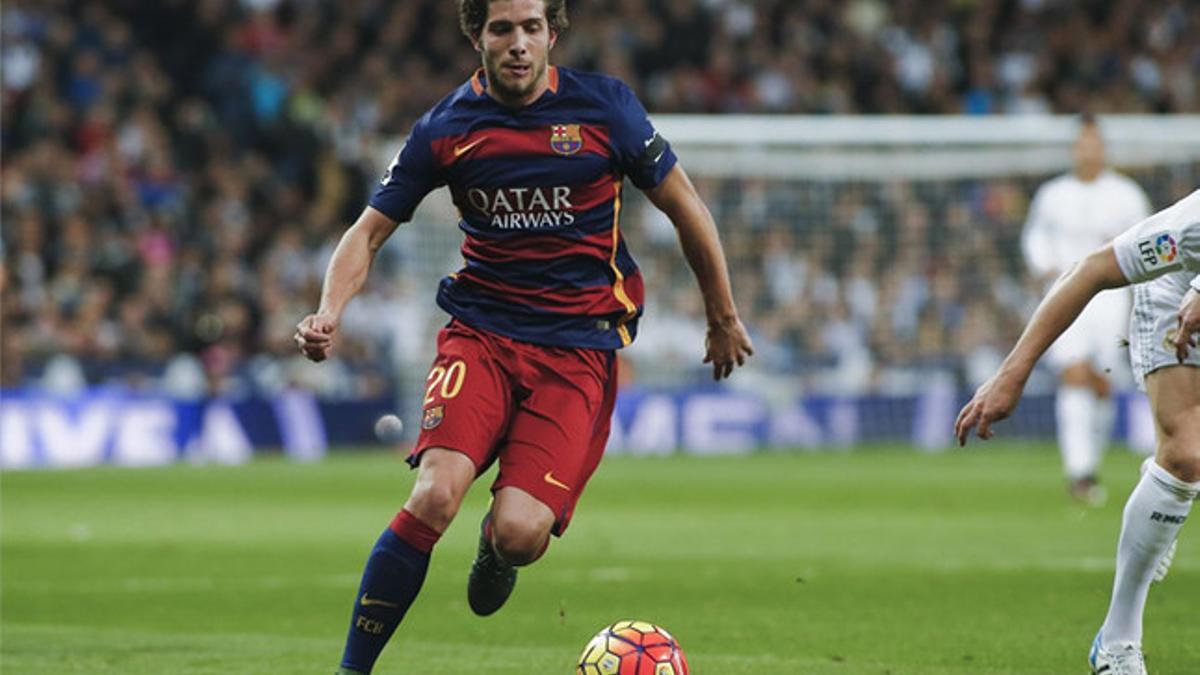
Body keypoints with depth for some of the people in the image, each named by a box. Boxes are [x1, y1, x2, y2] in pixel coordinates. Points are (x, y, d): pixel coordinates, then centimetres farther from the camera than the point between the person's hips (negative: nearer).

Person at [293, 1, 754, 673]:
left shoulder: (604, 107, -3)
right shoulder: (446, 128, 0)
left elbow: (683, 205, 8)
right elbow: (370, 230, 7)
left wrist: (724, 319, 15)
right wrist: (329, 315, -12)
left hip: (579, 347, -1)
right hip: (481, 333, 1)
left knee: (519, 534, -18)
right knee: (435, 496, -25)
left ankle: (497, 554, 22)